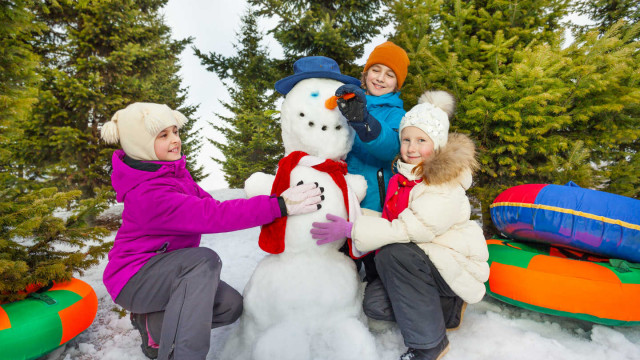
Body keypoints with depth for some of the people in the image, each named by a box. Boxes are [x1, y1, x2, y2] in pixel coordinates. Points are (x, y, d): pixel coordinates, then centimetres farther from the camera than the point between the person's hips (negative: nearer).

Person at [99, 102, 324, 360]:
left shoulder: (173, 172, 2)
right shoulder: (147, 194, -29)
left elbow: (207, 203, -3)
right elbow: (211, 215, -38)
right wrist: (278, 206, -43)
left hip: (164, 271, 8)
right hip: (133, 280, -8)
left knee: (231, 305, -6)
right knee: (204, 260, -35)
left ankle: (152, 324, 13)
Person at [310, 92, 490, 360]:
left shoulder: (446, 187, -21)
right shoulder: (404, 177, 5)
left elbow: (410, 229, -30)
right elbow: (392, 222, 8)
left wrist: (351, 230, -32)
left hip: (456, 267, -7)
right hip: (420, 266, 7)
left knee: (394, 254, -31)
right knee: (374, 303, -9)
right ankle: (448, 310, 9)